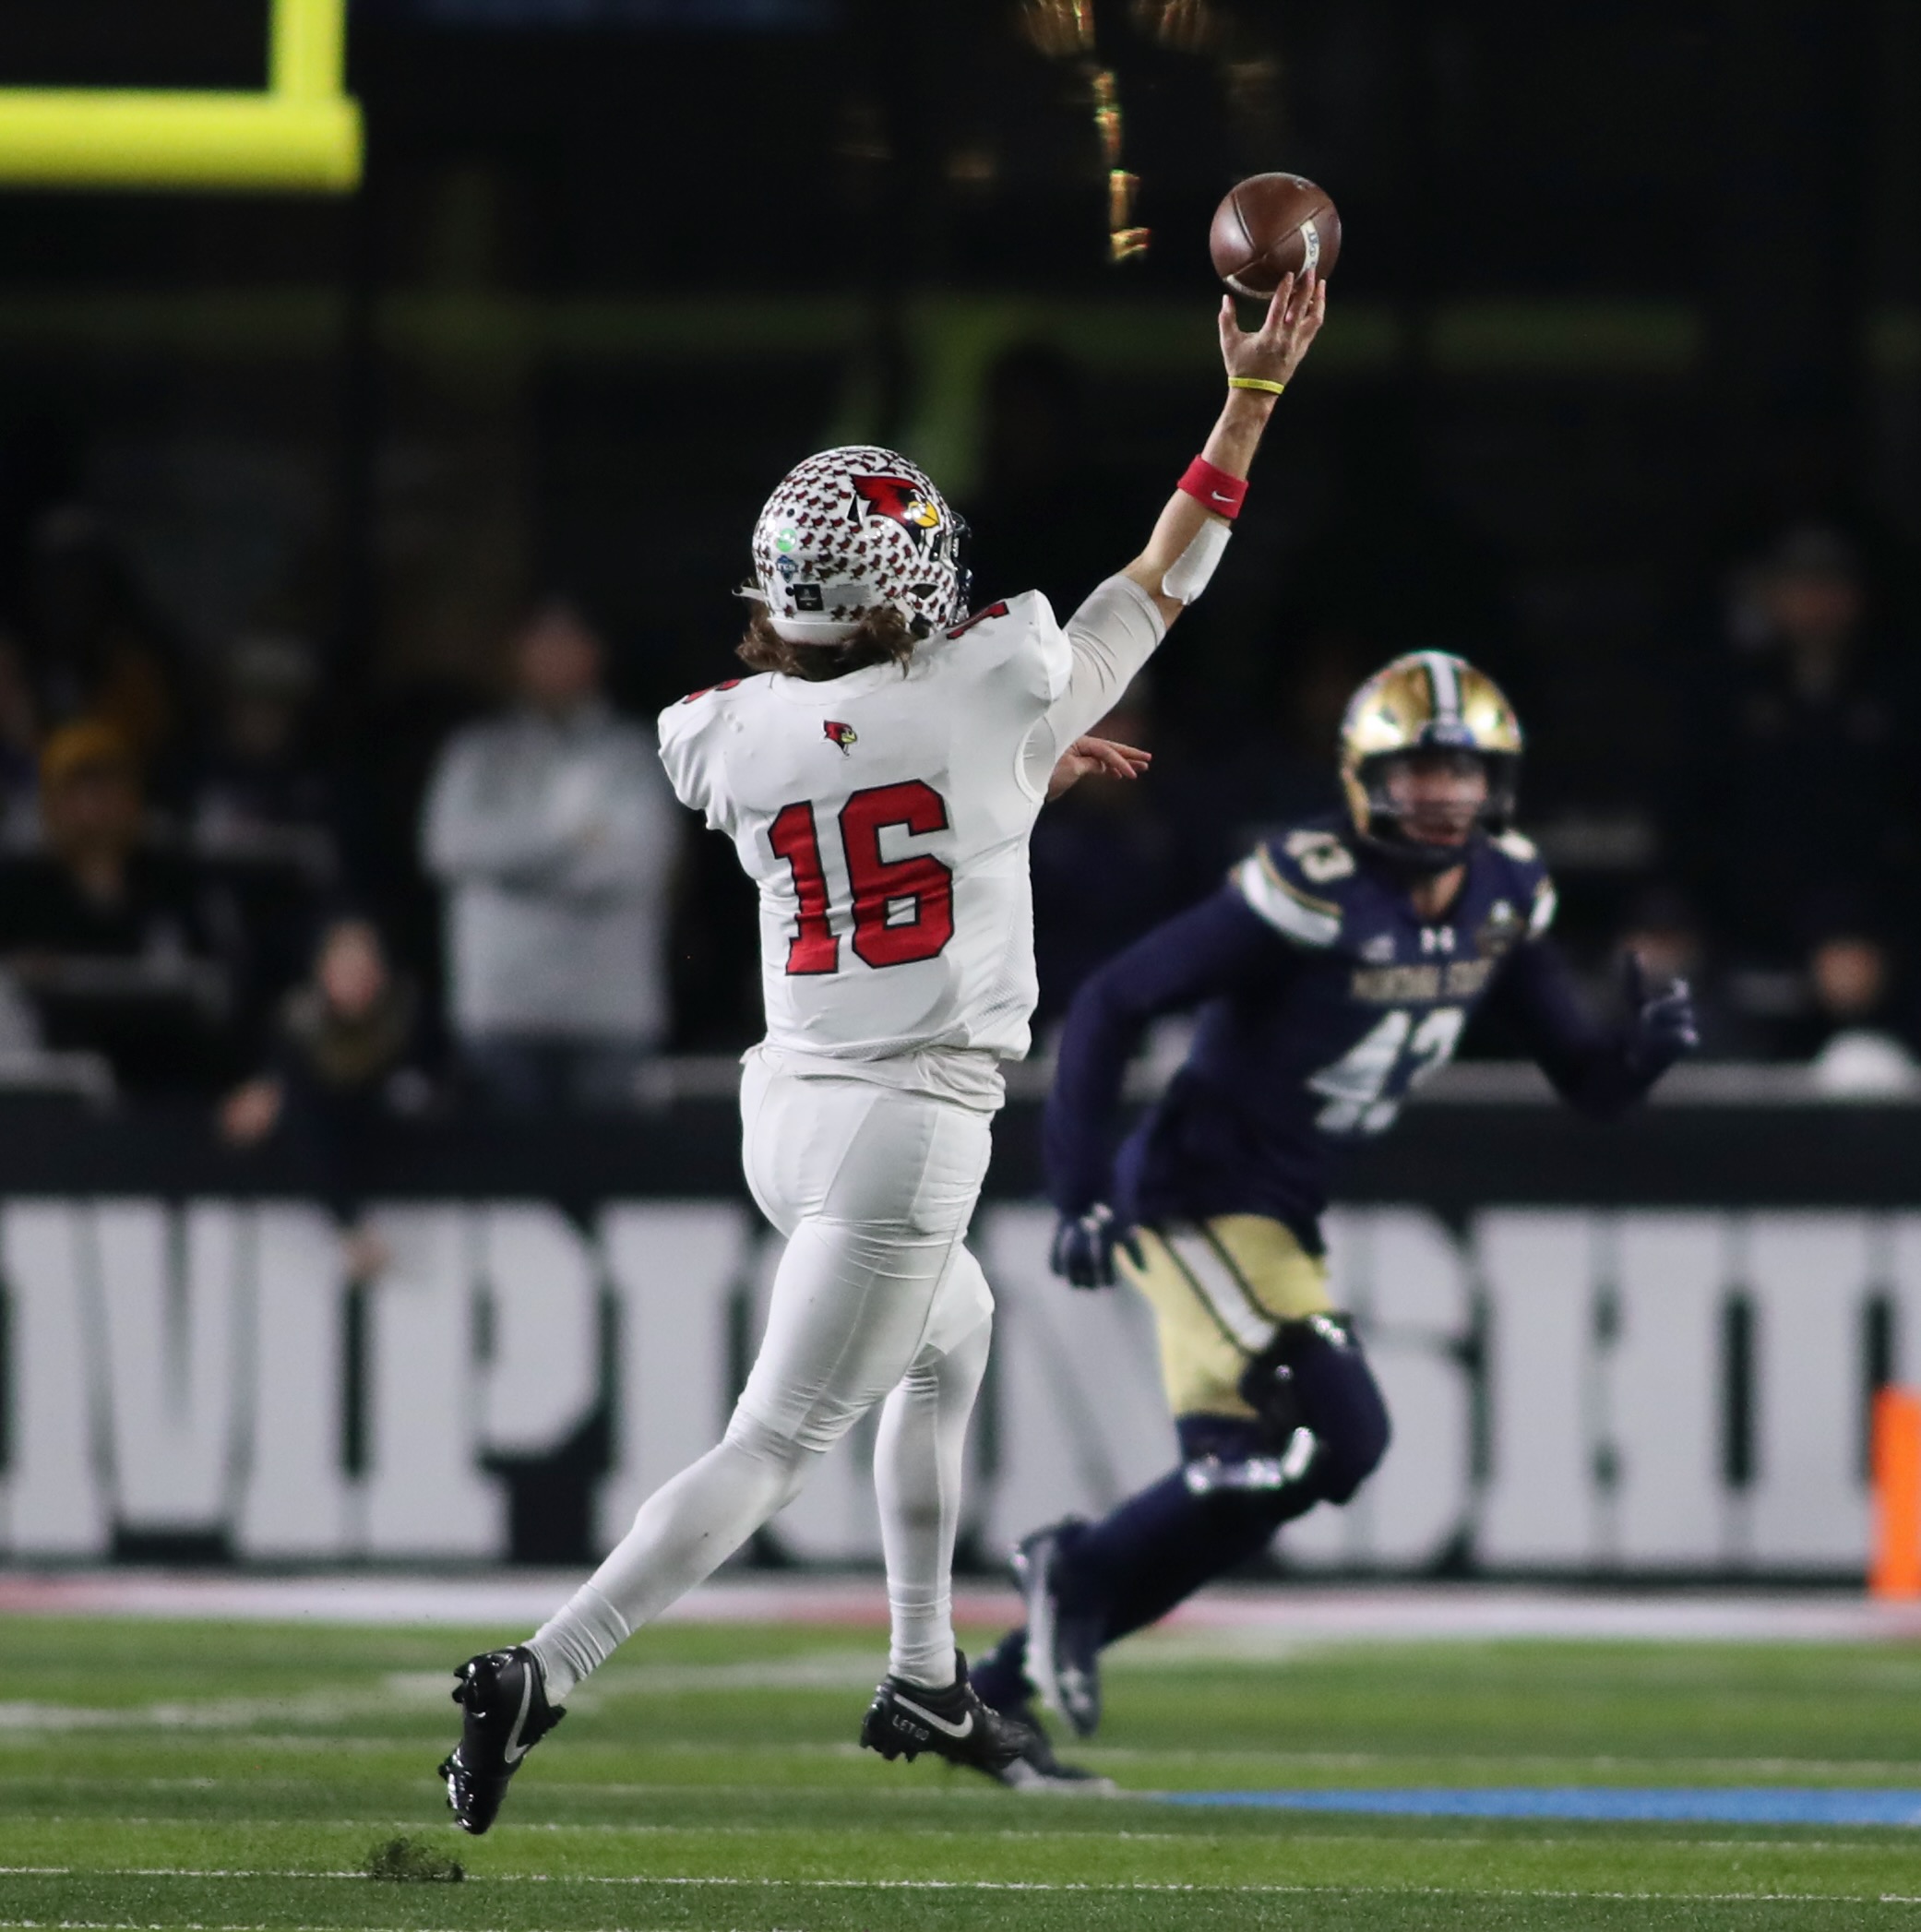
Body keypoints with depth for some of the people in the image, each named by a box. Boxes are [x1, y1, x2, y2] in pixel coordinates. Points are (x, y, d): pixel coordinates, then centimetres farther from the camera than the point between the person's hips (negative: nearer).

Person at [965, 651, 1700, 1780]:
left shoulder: (1505, 900, 2)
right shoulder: (1315, 892, -20)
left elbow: (1586, 1080, 7)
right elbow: (1112, 1007, -17)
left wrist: (1646, 1048, -17)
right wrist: (1082, 1192, -22)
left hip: (1284, 1216, 8)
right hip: (1203, 1192, -8)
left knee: (1238, 1488, 7)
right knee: (1337, 1437, -19)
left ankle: (995, 1689, 17)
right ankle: (1082, 1574, -2)